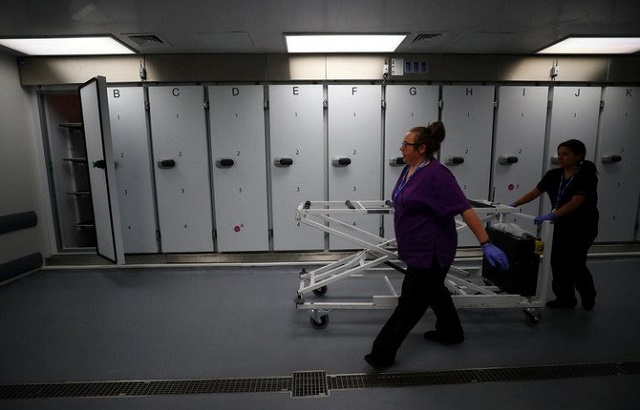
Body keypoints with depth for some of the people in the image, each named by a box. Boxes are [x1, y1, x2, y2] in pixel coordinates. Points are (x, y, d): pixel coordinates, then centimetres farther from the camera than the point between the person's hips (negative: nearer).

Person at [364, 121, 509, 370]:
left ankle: (382, 354, 12)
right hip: (417, 249, 9)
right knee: (434, 291, 25)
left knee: (410, 303, 1)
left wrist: (485, 244, -24)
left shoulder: (436, 175, -23)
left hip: (430, 252, -9)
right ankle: (450, 333, 47)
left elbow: (465, 209, -23)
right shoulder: (409, 169, 4)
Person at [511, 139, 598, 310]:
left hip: (583, 227, -5)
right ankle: (565, 298, 21)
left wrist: (552, 215, -40)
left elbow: (575, 202, -28)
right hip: (561, 226, 5)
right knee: (558, 262, 5)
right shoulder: (554, 175, -1)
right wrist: (513, 205, -8)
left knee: (574, 263, 2)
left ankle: (589, 295, 30)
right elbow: (534, 193, 1)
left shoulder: (586, 175, -17)